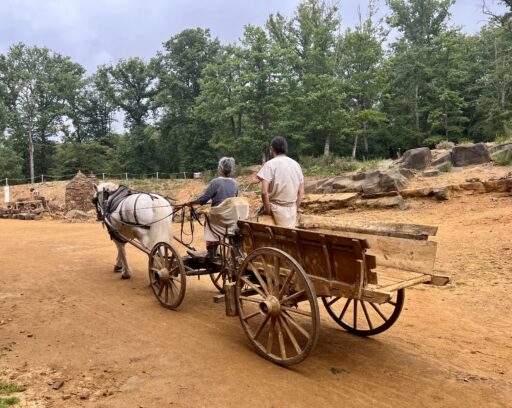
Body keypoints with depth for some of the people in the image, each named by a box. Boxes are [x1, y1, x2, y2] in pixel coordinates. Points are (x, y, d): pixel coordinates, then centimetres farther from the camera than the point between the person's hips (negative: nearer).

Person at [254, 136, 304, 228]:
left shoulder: (270, 164, -9)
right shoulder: (296, 164, 8)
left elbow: (264, 192, -19)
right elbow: (301, 193, 8)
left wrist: (268, 211, -10)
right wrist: (294, 209, 15)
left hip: (276, 208, -5)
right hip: (292, 209, 5)